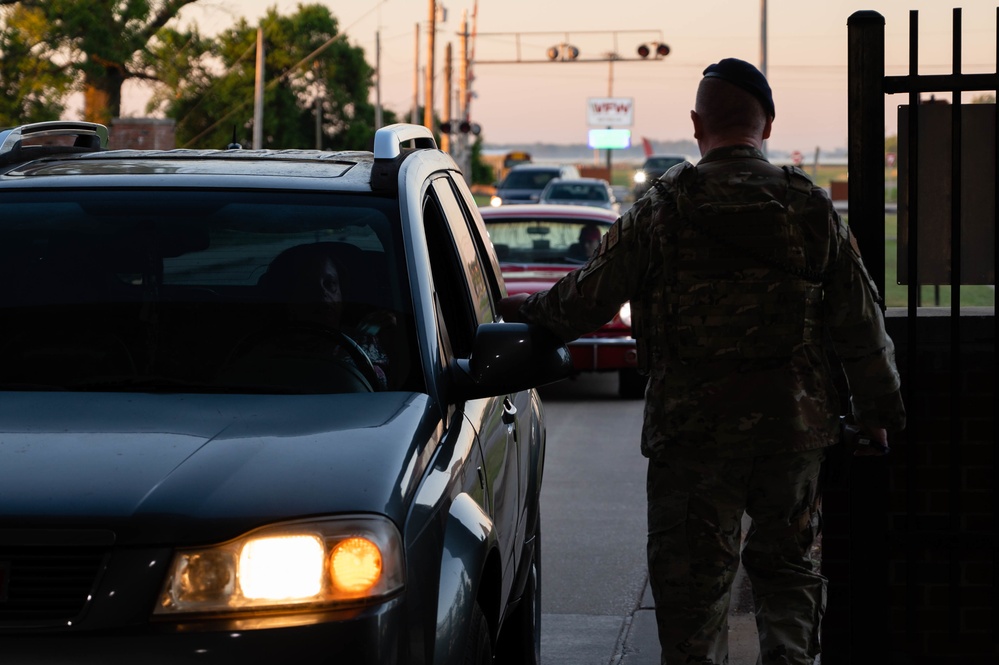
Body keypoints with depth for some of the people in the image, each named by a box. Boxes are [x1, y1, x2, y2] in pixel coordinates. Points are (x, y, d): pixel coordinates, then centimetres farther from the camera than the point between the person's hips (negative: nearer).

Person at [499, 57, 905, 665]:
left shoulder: (661, 211, -6)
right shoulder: (813, 209, 1)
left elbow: (587, 299, -1)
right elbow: (862, 325, 4)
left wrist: (524, 310, 18)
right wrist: (879, 412, 15)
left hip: (693, 431, -2)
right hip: (796, 426, 3)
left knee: (693, 582, 5)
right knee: (789, 567, 19)